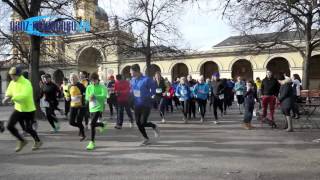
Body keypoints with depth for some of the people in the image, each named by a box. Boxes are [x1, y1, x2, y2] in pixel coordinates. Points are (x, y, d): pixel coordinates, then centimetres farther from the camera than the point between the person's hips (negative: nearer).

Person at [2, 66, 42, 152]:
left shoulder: (26, 83, -23)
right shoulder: (12, 83, 1)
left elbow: (24, 95, -37)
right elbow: (9, 92, 12)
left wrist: (11, 98, -45)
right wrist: (7, 97, -10)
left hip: (28, 110, -7)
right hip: (18, 109, 7)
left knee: (28, 129, 5)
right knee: (9, 126, -1)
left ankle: (38, 141, 34)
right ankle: (22, 141, 21)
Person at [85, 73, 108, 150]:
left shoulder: (102, 87, -7)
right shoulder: (89, 87, 6)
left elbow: (104, 96, -19)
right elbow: (87, 97, 1)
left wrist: (94, 96, -30)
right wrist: (90, 98, -22)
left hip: (99, 107, -6)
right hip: (92, 108, 6)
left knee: (92, 124, -17)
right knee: (94, 124, 17)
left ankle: (92, 142, -4)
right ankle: (103, 125, 50)